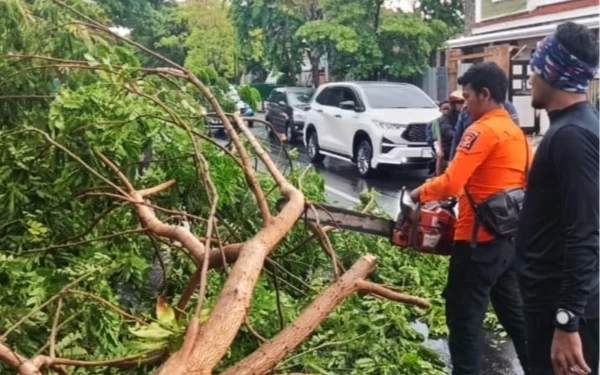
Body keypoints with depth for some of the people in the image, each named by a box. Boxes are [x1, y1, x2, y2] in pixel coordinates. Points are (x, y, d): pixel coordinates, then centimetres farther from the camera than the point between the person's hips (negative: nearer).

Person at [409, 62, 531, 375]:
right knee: (514, 312, 20)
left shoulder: (482, 131, -15)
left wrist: (419, 193, -6)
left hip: (479, 241, -9)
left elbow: (450, 184, -22)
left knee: (465, 318, 2)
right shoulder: (517, 133, 12)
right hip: (510, 238, 9)